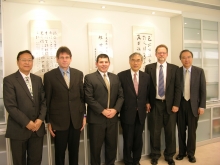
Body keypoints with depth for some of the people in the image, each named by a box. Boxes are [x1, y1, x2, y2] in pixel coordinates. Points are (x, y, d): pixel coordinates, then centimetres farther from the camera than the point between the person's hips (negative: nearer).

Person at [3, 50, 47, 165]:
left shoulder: (38, 79, 10)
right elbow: (10, 106, -13)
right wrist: (26, 122, -16)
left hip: (37, 127, 4)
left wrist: (40, 119, -9)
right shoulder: (9, 80, -6)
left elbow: (44, 101, 6)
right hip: (18, 129, -4)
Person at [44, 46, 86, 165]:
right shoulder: (49, 76, -3)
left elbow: (82, 96, 8)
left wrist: (84, 115, 6)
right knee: (60, 152, 11)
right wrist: (48, 121, -2)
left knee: (74, 151, 15)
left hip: (76, 119, 3)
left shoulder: (78, 74, 5)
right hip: (59, 120, -2)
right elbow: (47, 100, -2)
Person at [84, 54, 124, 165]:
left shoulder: (115, 77, 12)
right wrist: (103, 111, -16)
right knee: (96, 147, 9)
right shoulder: (89, 77, -3)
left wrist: (115, 109, -9)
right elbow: (88, 98, -11)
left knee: (112, 145, 14)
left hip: (112, 118, 4)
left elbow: (121, 96, 7)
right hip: (96, 118, -4)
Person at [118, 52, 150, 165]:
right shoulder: (121, 75, -7)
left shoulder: (146, 76, 4)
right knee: (128, 140, 10)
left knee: (138, 140, 15)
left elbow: (148, 94, 13)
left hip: (141, 113, 3)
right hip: (127, 113, -3)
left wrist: (147, 104, 2)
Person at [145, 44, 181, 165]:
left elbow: (178, 88, 0)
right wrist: (146, 102, -3)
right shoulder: (149, 68, 2)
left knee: (170, 132, 10)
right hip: (154, 104, 0)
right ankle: (155, 155, 28)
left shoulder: (174, 68, 2)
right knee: (154, 132, 9)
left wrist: (176, 104, -5)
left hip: (170, 104, 0)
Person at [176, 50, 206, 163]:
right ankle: (182, 152, 28)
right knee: (181, 130, 11)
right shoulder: (177, 71, -2)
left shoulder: (199, 71, -1)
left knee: (192, 131, 9)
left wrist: (202, 106, -5)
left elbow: (203, 90, -1)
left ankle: (191, 153, 26)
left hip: (193, 105, 0)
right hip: (180, 105, 1)